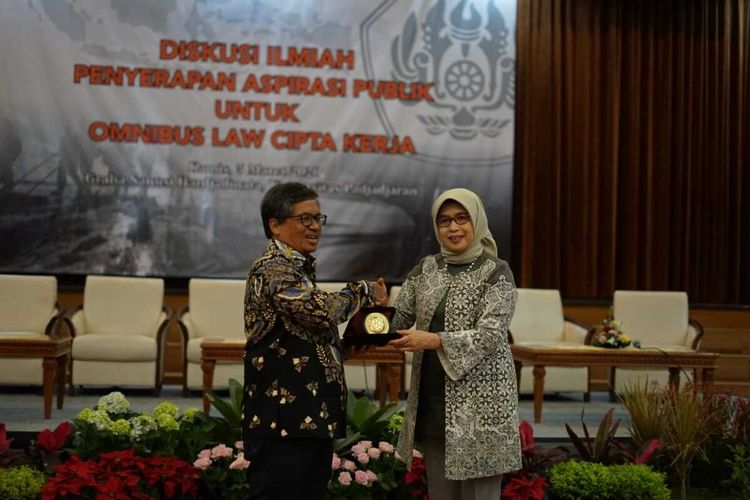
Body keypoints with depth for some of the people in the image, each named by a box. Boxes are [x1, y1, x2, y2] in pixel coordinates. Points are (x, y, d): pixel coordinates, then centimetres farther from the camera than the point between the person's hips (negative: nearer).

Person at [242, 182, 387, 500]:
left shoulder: (298, 269, 19)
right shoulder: (272, 268, -12)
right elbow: (321, 310, -24)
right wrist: (364, 292, -7)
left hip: (312, 419, 10)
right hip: (283, 422, -10)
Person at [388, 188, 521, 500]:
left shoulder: (496, 272, -6)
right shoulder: (426, 268, 10)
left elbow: (490, 335, -16)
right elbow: (399, 317, 7)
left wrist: (435, 340, -26)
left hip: (479, 402, -5)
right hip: (433, 400, 5)